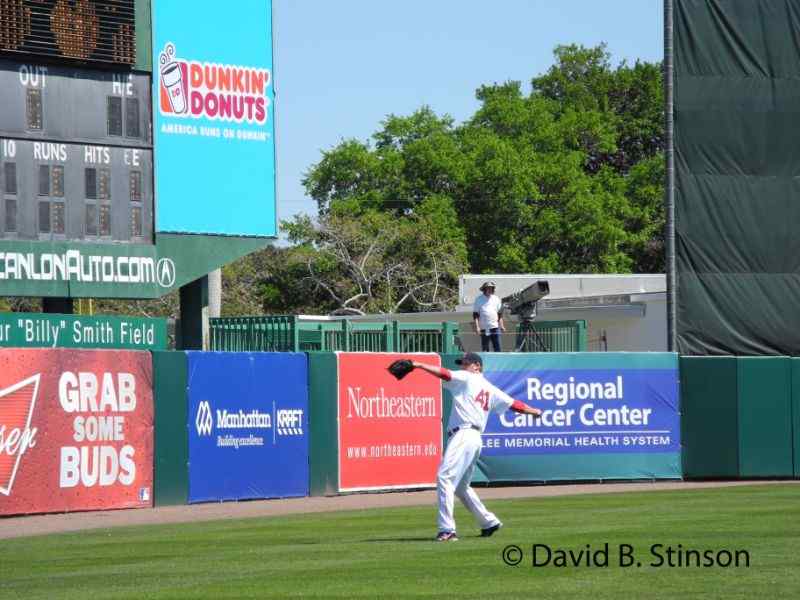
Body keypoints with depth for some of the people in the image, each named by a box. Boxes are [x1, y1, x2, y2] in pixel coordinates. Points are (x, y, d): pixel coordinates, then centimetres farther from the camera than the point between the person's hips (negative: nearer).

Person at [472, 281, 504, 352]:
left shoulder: (496, 299, 11)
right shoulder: (479, 300, 2)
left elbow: (500, 314, 16)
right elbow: (475, 315, 0)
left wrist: (501, 325, 7)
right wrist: (477, 327, -11)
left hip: (495, 327, 2)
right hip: (484, 329, -2)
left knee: (497, 348, -3)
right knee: (485, 349, 3)